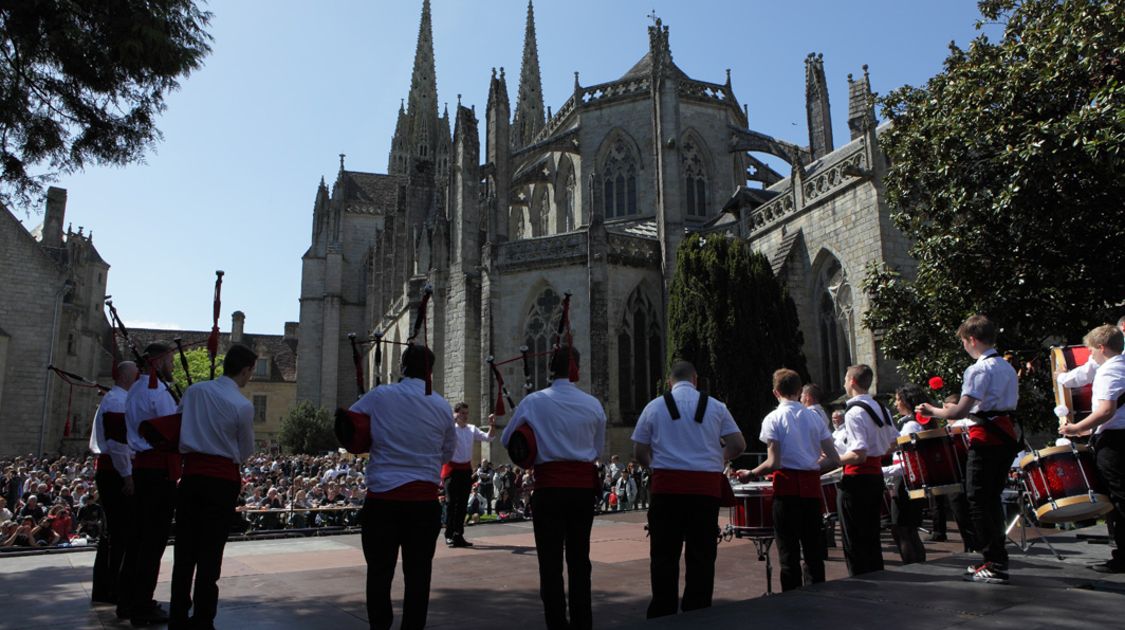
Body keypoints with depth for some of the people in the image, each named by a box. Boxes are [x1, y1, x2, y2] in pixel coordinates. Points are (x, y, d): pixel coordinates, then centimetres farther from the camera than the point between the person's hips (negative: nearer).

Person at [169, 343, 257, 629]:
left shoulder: (194, 391, 1)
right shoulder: (242, 406, -12)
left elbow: (178, 430, 12)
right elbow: (246, 451, 1)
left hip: (191, 474, 4)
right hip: (223, 479, -4)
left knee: (185, 548, 12)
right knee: (211, 552, 4)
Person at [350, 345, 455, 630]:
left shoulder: (379, 396, -4)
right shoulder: (442, 406, 0)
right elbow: (448, 453, 12)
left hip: (383, 496, -1)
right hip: (425, 500, 1)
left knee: (379, 570, 11)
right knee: (418, 572, 9)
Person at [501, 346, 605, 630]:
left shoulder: (533, 402, -6)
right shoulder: (593, 404, 0)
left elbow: (507, 440, 6)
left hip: (549, 486, -2)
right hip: (584, 485, 3)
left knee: (551, 561, 5)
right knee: (579, 558, 13)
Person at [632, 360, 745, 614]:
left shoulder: (654, 406, 4)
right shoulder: (715, 406, 5)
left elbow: (639, 453, 5)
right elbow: (738, 445, 3)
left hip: (667, 486, 0)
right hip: (706, 486, 1)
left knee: (664, 555, 6)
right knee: (701, 555, 8)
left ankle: (663, 614, 10)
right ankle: (697, 613, 14)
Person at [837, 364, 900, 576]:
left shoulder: (854, 413, -19)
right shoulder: (881, 408, 9)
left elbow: (859, 455, -24)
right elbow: (894, 443, 16)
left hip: (856, 480, -9)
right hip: (877, 477, 9)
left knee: (854, 542, 1)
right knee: (872, 536, 18)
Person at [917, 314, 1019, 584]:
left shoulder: (979, 369, -15)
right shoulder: (1007, 367, 14)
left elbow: (961, 411, -22)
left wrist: (933, 411, -5)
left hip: (985, 439, -9)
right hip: (1007, 436, 9)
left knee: (979, 501, -2)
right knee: (992, 498, 16)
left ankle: (994, 565, 0)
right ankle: (997, 559, 23)